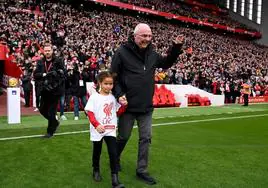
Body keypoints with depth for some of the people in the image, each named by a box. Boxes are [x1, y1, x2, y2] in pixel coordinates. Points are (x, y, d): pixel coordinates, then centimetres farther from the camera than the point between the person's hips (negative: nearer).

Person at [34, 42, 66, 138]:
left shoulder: (58, 61, -6)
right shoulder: (40, 62, 7)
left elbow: (63, 74, -12)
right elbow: (35, 75, 1)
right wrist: (43, 74, -16)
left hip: (55, 90, -5)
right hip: (45, 90, 5)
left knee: (51, 112, 0)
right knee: (42, 109, 14)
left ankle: (50, 131, 18)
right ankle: (55, 122, 39)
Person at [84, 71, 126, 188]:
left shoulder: (113, 97, 4)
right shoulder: (94, 97, -8)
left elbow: (118, 112, 10)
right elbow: (90, 113, -12)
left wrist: (123, 105, -8)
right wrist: (97, 125, -24)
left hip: (110, 130, 2)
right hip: (98, 131, -2)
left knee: (113, 153, -5)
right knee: (97, 152, 16)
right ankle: (96, 171, 42)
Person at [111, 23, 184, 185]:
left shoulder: (152, 54, 6)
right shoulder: (122, 52, -9)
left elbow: (166, 63, 22)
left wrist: (176, 47, 9)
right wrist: (119, 94, -18)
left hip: (146, 106, 5)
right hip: (128, 105, -4)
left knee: (146, 138, 8)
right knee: (124, 137, 12)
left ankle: (142, 170, 23)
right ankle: (115, 159, 41)